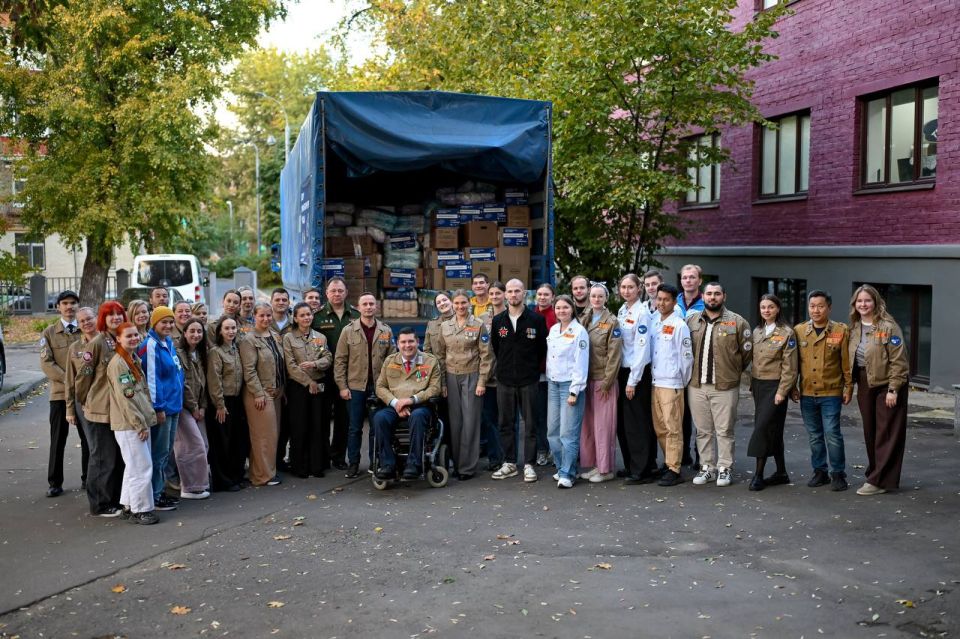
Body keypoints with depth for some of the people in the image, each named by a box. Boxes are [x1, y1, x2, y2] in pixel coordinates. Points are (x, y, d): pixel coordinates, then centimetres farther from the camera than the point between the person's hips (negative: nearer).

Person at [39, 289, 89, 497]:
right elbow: (46, 363, -3)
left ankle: (88, 478, 19)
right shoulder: (49, 333, 5)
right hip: (60, 393, -1)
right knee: (58, 439, 3)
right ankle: (54, 482, 11)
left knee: (88, 438, 7)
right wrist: (69, 379, -15)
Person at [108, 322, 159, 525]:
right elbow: (125, 398, -18)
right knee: (142, 466, -5)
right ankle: (140, 510, 5)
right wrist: (140, 424, -16)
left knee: (134, 466, 14)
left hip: (140, 422, 9)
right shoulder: (117, 363, -14)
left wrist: (149, 417, 12)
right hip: (128, 424, -9)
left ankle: (129, 506, 23)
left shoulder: (135, 360, 14)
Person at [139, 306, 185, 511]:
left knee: (167, 451, 15)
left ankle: (159, 491, 25)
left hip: (173, 405, 9)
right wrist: (158, 407, -18)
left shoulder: (169, 343, 11)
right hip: (161, 407, -9)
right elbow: (150, 378, -18)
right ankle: (154, 497, 8)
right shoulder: (150, 346, -15)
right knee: (159, 453, -1)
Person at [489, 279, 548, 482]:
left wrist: (532, 368, 6)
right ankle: (509, 463, 17)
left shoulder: (536, 319, -2)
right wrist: (505, 366, 12)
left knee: (531, 424, 1)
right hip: (505, 380, 3)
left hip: (529, 381, -3)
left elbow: (543, 348, 3)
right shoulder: (498, 321, 6)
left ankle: (529, 464, 9)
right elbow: (495, 347, 14)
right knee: (506, 424, 8)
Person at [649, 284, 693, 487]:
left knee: (672, 428, -4)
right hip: (655, 382, 7)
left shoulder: (679, 325, -9)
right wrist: (651, 376, 11)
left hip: (672, 384, -7)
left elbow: (686, 357, -8)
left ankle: (674, 470, 1)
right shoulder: (653, 323, 10)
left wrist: (683, 382, -1)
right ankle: (668, 463, 24)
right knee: (659, 428, 12)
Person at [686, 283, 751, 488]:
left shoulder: (737, 322, -2)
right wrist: (693, 371, 11)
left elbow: (746, 352, 2)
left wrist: (733, 371, 5)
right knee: (703, 430, 10)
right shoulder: (691, 321, 8)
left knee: (725, 431, 2)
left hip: (725, 386, -3)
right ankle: (707, 468, 20)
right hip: (696, 386, 3)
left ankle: (725, 468, 13)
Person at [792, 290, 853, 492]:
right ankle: (820, 472, 23)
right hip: (807, 393, 3)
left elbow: (847, 362, -1)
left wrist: (848, 388, -1)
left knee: (832, 434, -4)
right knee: (814, 435, 11)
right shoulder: (798, 331, 5)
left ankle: (838, 474, 9)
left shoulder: (841, 331, -3)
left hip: (831, 393, -3)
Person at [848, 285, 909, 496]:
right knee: (870, 433, 12)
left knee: (887, 434, -2)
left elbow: (898, 360, -14)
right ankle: (876, 473, 23)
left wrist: (893, 389, -17)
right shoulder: (854, 328, 8)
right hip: (865, 386, 7)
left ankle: (879, 481, -1)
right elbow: (850, 358, 14)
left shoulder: (888, 326, -12)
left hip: (886, 385, -6)